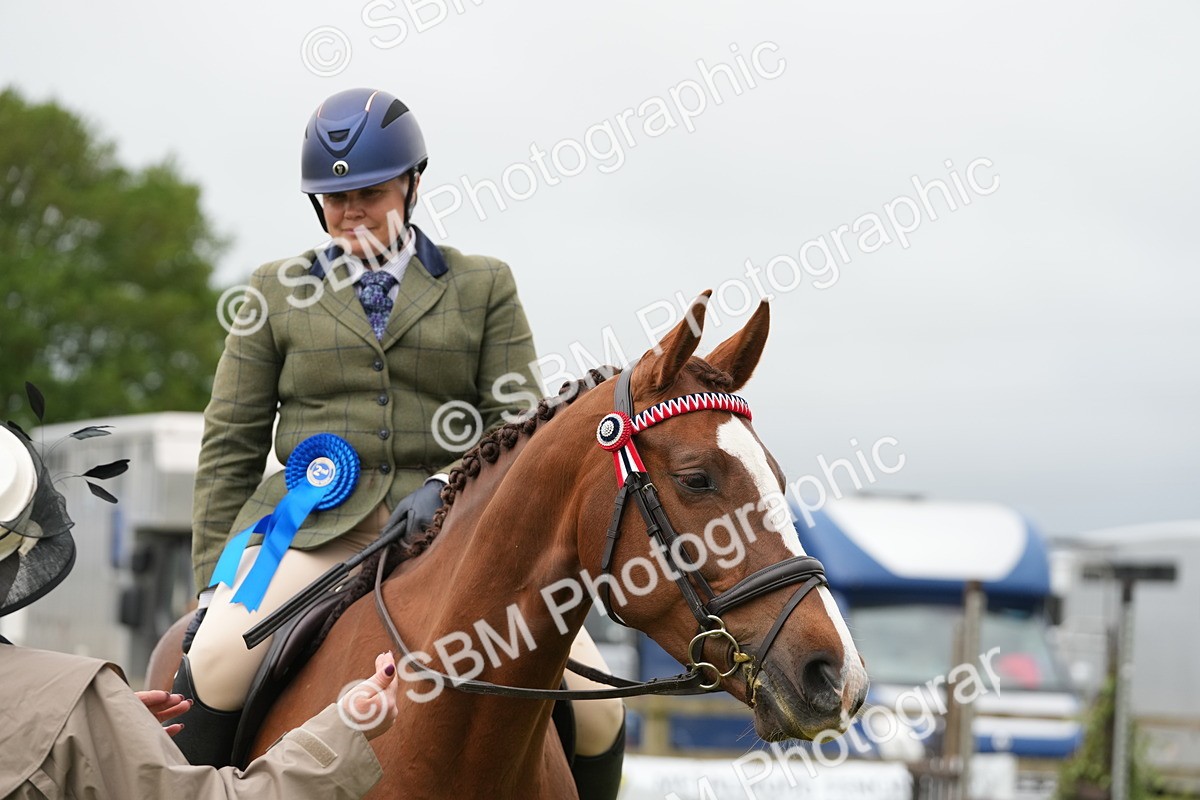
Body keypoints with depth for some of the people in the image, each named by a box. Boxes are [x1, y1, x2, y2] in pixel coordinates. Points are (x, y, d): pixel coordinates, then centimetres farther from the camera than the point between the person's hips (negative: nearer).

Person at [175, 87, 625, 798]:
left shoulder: (483, 287, 11)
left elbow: (515, 422, 6)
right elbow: (232, 445, 11)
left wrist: (448, 485, -13)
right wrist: (213, 582, 6)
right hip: (315, 521, -1)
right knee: (215, 664, -29)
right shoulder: (278, 293, 12)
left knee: (595, 709, -11)